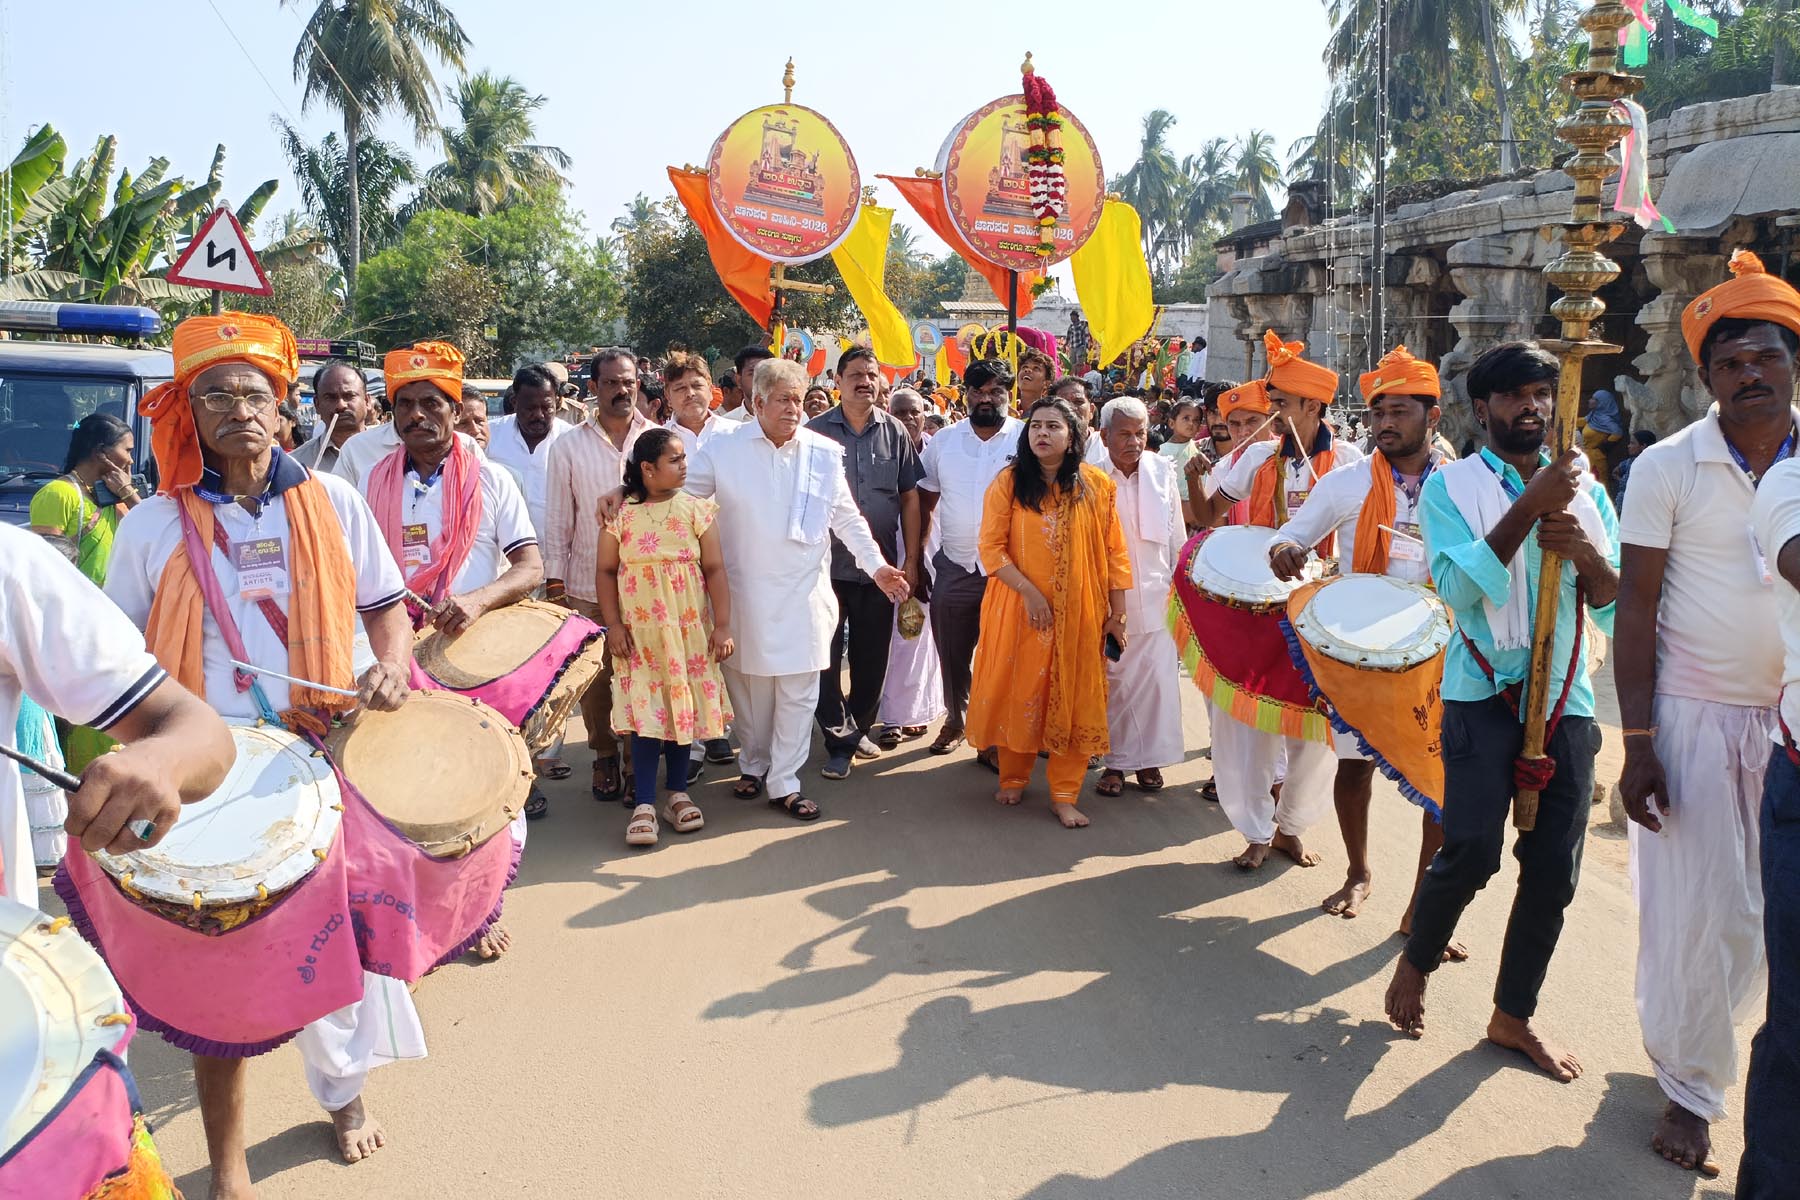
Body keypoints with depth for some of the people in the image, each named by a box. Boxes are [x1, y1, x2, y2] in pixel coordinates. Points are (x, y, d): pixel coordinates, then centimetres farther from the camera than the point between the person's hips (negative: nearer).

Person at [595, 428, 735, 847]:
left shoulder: (696, 509, 0)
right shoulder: (621, 514, -2)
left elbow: (715, 569, -1)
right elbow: (607, 571, 3)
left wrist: (722, 626, -5)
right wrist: (613, 625, -5)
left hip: (689, 630, 1)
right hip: (640, 631, -1)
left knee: (684, 707, 8)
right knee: (644, 713, -5)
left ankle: (678, 793, 23)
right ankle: (644, 804, 2)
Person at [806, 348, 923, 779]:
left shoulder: (895, 432, 3)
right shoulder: (815, 432, -2)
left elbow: (909, 498, 7)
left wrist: (911, 560, 4)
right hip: (828, 565, -2)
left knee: (872, 656, 12)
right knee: (826, 658, 0)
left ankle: (860, 728, 31)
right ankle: (840, 739, 13)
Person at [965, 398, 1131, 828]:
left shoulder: (1098, 486, 0)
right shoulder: (1008, 483, -2)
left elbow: (1115, 554, 1)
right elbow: (991, 548, -6)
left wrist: (1117, 615, -1)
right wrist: (1029, 591, -17)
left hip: (1079, 613, 1)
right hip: (1019, 610, 0)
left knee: (1072, 699, 4)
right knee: (1017, 693, 8)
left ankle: (1065, 795, 13)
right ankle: (1013, 778, 27)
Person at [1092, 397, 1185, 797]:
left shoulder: (1162, 470, 1)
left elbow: (1176, 532, 9)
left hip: (1155, 595, 2)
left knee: (1157, 678, 2)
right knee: (1112, 679, 4)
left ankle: (1149, 758, 17)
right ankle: (1115, 760, 17)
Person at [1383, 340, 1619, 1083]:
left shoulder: (1585, 491, 11)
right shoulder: (1450, 485, -1)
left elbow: (1615, 610, 7)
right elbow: (1462, 589, -16)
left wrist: (1585, 553, -12)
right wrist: (1531, 506, -20)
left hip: (1566, 698, 4)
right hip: (1484, 693, -4)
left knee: (1554, 868, 4)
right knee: (1472, 850, -14)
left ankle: (1513, 1015, 22)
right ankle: (1416, 963, 15)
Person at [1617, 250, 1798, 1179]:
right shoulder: (1668, 467, -6)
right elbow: (1636, 608, -6)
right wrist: (1637, 743, -10)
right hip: (1694, 715, -3)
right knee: (1697, 910, 2)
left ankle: (1686, 1026, 36)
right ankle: (1690, 1088, 22)